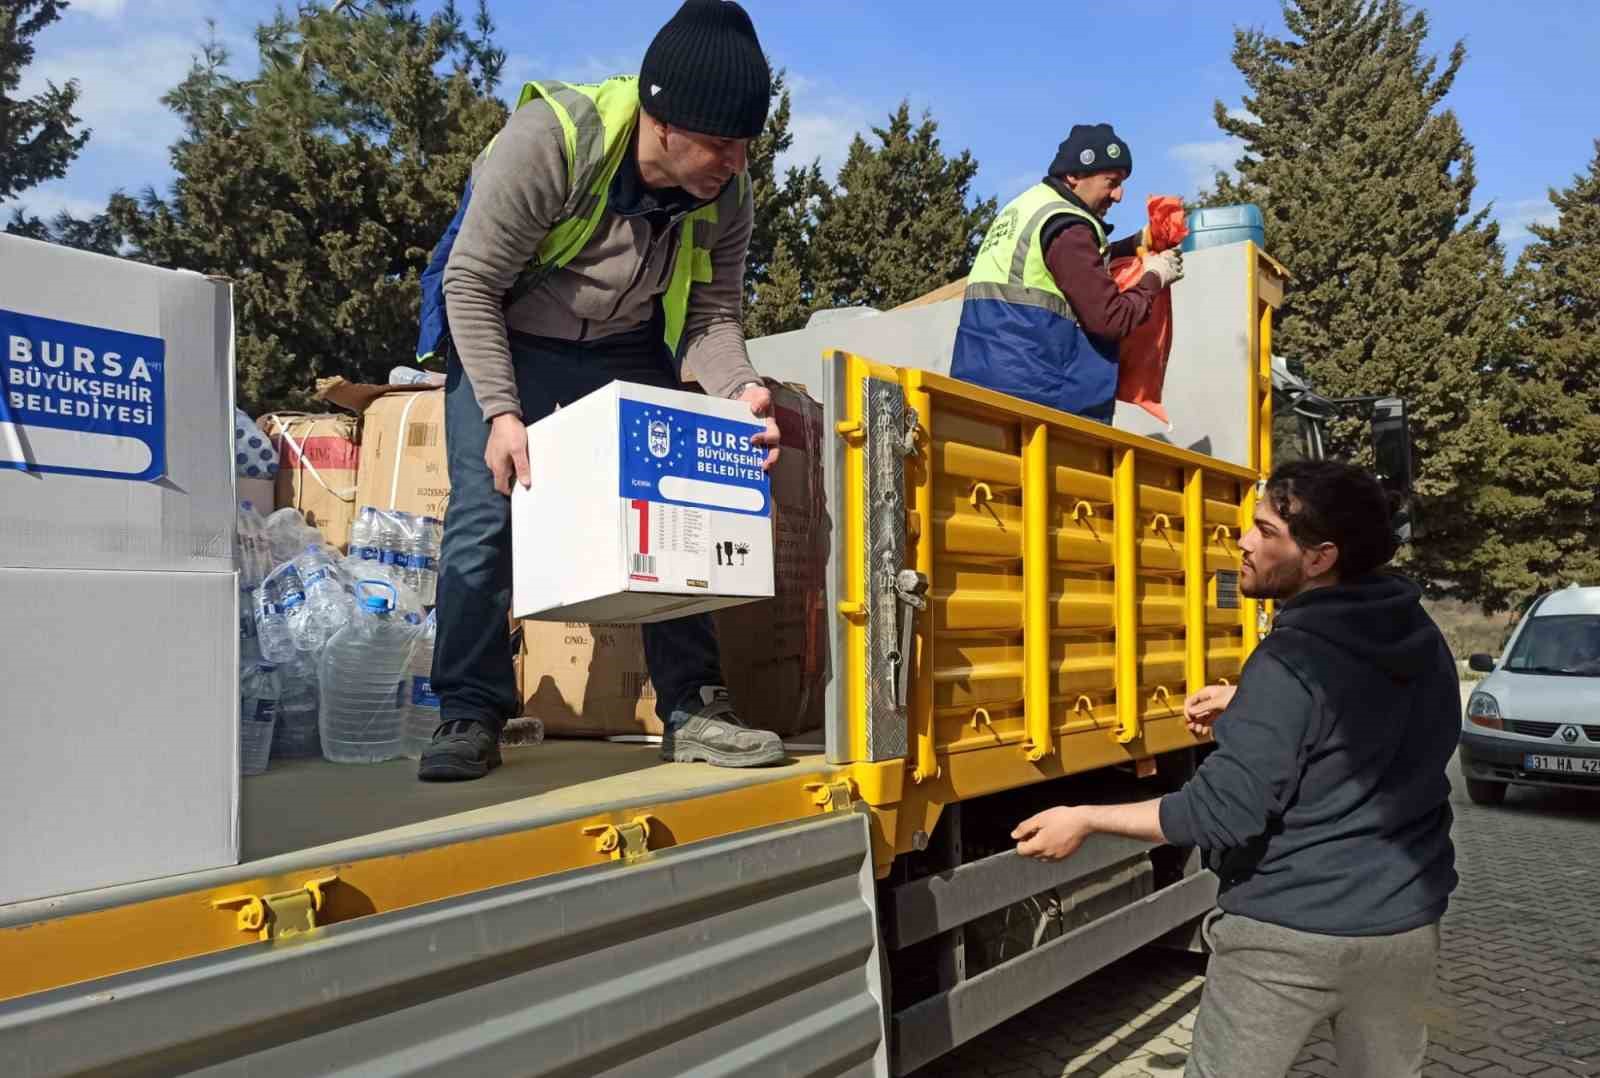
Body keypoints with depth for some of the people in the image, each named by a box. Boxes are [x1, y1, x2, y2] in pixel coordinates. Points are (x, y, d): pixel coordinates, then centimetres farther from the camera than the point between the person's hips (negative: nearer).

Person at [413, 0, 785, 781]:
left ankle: (691, 707, 2)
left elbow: (713, 314, -9)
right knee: (484, 517, -12)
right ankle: (470, 715, -1)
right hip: (502, 338, -3)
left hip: (628, 350, 4)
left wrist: (740, 393, -29)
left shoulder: (725, 195, -16)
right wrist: (501, 410, -31)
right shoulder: (547, 140, -30)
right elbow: (471, 284, -24)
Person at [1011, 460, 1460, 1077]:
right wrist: (1250, 707, 14)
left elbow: (1222, 813, -23)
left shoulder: (1291, 659, -23)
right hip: (1405, 925, 7)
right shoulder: (1420, 637, 1)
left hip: (1288, 933, -7)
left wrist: (1086, 819, -15)